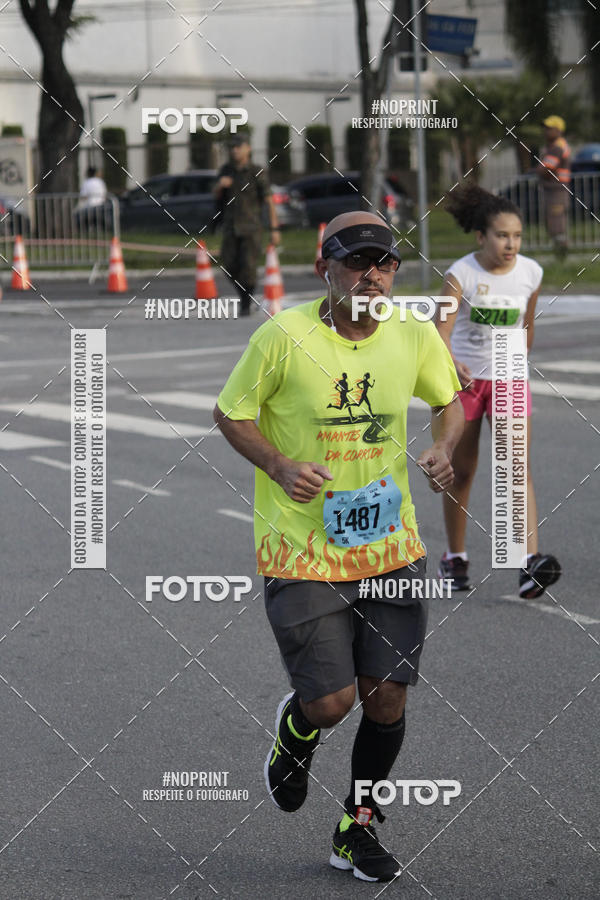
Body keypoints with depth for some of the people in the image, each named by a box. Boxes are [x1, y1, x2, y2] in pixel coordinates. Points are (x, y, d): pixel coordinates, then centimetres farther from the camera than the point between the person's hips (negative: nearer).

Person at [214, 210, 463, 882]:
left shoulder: (415, 335, -2)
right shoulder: (285, 335, -13)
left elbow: (449, 400, 17)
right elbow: (230, 413, -1)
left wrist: (442, 450, -4)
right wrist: (280, 467, -17)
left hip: (391, 547, 4)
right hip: (301, 552, -3)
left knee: (386, 699, 3)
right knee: (330, 703, -7)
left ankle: (358, 830, 26)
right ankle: (295, 727, 32)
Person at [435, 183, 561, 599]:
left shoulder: (530, 273, -3)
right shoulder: (461, 275, -14)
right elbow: (441, 331, -23)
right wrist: (452, 365, -41)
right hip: (462, 378, -1)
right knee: (462, 471, 9)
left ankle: (531, 563, -25)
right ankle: (455, 558, 27)